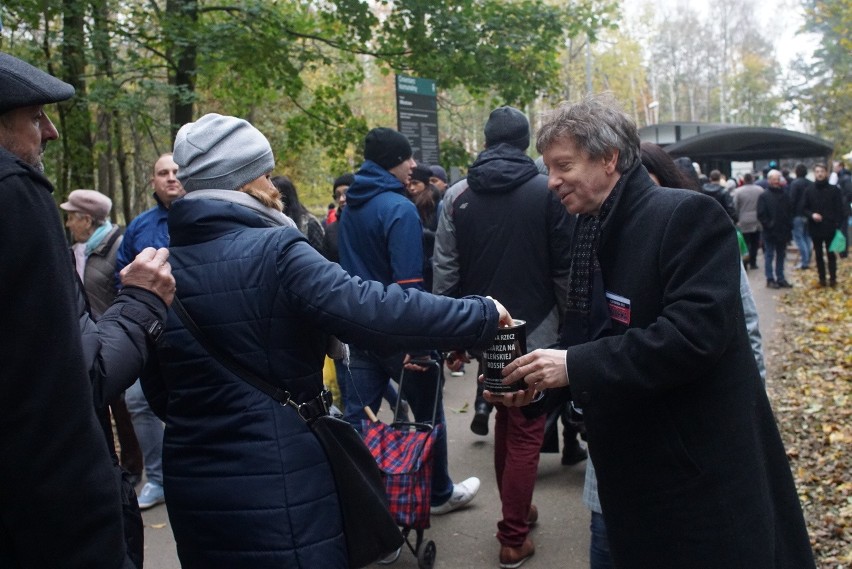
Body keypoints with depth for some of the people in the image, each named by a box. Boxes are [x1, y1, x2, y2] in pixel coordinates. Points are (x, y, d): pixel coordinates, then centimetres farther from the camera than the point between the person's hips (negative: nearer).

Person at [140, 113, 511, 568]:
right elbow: (368, 310, -27)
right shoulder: (272, 251, -15)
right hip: (277, 479, -6)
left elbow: (157, 392, 12)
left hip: (191, 480, 7)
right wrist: (481, 316, -17)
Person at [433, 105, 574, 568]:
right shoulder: (548, 192, -7)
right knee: (526, 432, 5)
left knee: (505, 421, 21)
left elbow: (445, 271, -1)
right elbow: (564, 269, -7)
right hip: (534, 330, -3)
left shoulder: (458, 195, 0)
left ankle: (517, 509, 30)